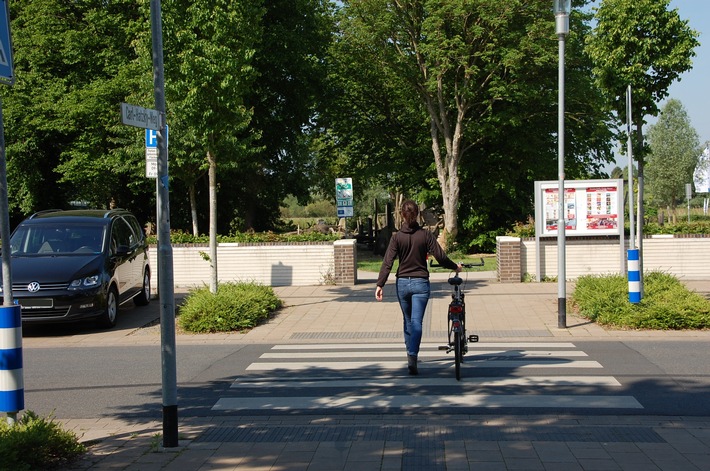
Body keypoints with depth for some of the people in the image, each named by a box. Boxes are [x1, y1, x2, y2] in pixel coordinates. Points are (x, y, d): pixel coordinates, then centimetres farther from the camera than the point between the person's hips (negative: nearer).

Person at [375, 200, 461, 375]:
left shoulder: (397, 237, -4)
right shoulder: (425, 234, -5)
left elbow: (387, 262, -8)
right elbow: (440, 257, -6)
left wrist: (379, 284, -8)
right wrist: (455, 267, 12)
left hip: (402, 283, 2)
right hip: (420, 282, -2)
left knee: (408, 321, 18)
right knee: (417, 322, -5)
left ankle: (410, 355, 29)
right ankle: (412, 357, -21)